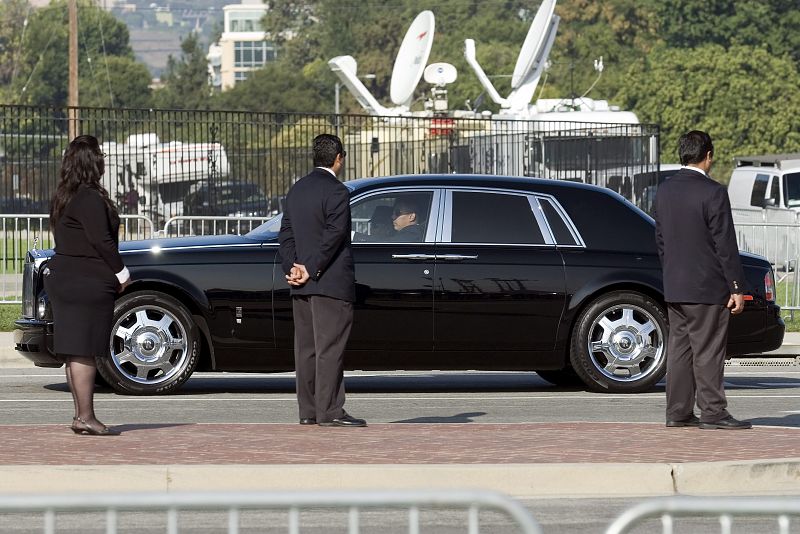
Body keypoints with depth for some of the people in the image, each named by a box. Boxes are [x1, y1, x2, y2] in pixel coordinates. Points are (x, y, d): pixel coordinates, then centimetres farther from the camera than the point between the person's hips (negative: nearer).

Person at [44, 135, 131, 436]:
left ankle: (81, 414, 14)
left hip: (62, 277, 9)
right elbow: (101, 241, -18)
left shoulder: (63, 197, 14)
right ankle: (85, 417, -8)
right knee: (84, 351, -8)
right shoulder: (90, 198, -15)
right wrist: (121, 272, -6)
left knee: (75, 352, 10)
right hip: (88, 283, -9)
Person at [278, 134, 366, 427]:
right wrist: (311, 271, -13)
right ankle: (329, 411, -10)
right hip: (330, 282, -8)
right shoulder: (336, 192, -11)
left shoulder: (296, 190, 14)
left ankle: (308, 410, 11)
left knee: (307, 348, 9)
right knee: (330, 348, -8)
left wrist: (292, 268, 0)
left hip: (301, 285, 8)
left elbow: (286, 234, 10)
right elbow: (333, 236, -17)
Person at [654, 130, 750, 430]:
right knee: (708, 350, -4)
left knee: (679, 349, 10)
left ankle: (678, 412, 11)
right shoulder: (712, 192, -14)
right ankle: (712, 412, -3)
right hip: (707, 287, -7)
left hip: (674, 288, 7)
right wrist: (737, 288, -10)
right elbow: (725, 245, -14)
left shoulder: (664, 191, 7)